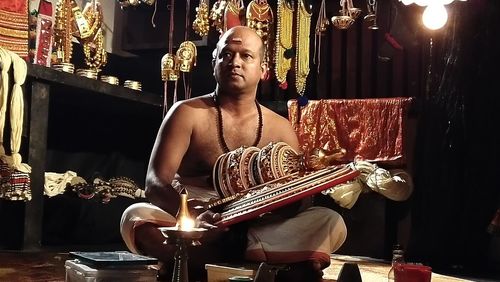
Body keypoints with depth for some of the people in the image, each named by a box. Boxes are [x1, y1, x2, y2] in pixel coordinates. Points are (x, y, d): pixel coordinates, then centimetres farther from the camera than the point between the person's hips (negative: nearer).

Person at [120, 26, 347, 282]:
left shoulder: (280, 129, 10)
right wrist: (194, 213, -33)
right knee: (137, 217, -32)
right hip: (191, 229, -2)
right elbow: (156, 183, -11)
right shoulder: (188, 113, 0)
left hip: (258, 231, 2)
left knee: (331, 223, -17)